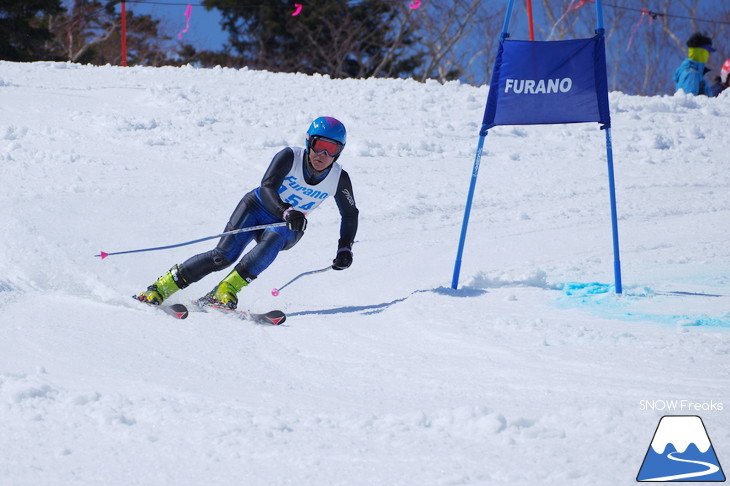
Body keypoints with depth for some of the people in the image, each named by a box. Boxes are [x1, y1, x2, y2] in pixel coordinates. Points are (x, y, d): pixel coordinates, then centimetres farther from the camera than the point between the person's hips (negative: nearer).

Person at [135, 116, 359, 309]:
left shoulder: (338, 179, -12)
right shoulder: (290, 157, -21)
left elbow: (350, 215, 4)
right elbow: (267, 188, -32)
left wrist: (345, 248, -9)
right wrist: (287, 212, -51)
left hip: (288, 228, 2)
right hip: (258, 208, -2)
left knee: (271, 241, -35)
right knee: (224, 255, -21)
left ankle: (225, 292, -38)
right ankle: (159, 289, -13)